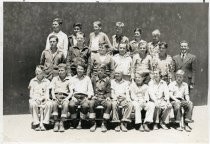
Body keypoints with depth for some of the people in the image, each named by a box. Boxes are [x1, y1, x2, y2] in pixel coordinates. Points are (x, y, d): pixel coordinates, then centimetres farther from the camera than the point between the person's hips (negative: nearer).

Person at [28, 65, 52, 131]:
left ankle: (43, 123, -32)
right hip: (34, 99, 0)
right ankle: (36, 124, -30)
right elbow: (31, 94, 6)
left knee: (49, 104, -34)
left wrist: (45, 98, -18)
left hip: (44, 99, 0)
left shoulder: (47, 81, 11)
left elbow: (47, 93, 4)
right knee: (33, 104, -35)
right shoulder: (32, 81, 12)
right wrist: (36, 99, -14)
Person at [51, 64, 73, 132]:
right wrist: (54, 98, -8)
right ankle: (56, 122, -30)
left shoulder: (69, 79, 11)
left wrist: (66, 98, -14)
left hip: (65, 97, -1)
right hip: (56, 96, 2)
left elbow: (71, 92, 4)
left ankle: (61, 123, -34)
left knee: (65, 104, -35)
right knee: (54, 103, -33)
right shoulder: (55, 79, 19)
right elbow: (52, 90, 11)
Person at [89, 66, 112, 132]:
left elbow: (108, 91, 10)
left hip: (104, 98, 0)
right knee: (91, 103, -34)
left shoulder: (107, 79, 8)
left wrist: (108, 97, -9)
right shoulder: (93, 79, 8)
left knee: (109, 104, -33)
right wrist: (92, 96, -8)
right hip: (95, 97, 0)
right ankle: (93, 124, -19)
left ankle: (104, 124, -22)